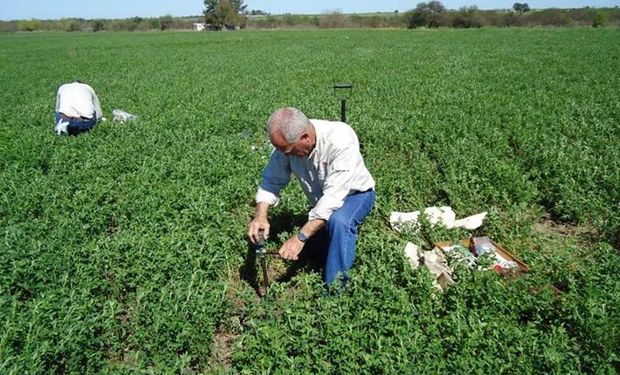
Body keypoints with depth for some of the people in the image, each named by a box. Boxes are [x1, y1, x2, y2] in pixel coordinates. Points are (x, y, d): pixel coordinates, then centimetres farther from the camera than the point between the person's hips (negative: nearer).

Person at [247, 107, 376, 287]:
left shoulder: (341, 141, -38)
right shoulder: (287, 142, -22)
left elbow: (333, 196, -42)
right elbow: (272, 181, -13)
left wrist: (300, 237, -44)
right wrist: (260, 215, -31)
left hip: (354, 193, -6)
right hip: (322, 200, 6)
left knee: (339, 221, -36)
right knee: (314, 250, 7)